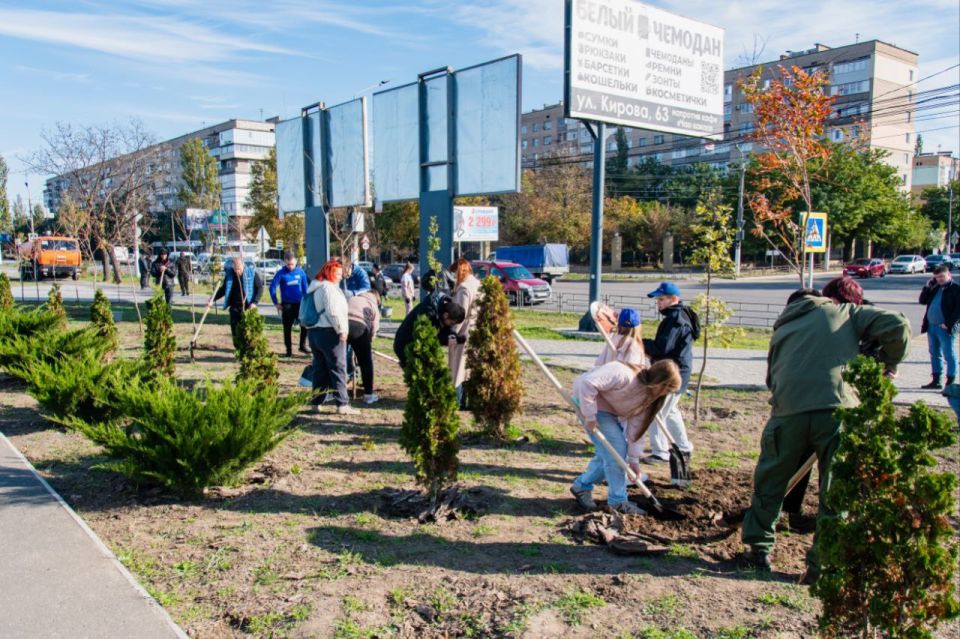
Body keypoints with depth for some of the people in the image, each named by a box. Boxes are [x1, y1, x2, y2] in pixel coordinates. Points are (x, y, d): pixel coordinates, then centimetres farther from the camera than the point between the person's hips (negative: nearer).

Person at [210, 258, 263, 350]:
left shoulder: (252, 273, -7)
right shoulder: (229, 274, 3)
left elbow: (260, 288, -3)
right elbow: (223, 289, 14)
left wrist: (255, 302, -13)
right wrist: (213, 300, 5)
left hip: (248, 307, -3)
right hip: (234, 307, 3)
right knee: (235, 331, 3)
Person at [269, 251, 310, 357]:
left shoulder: (301, 272, 1)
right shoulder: (281, 273, -6)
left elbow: (305, 288, 9)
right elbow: (272, 287, -4)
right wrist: (276, 303, -5)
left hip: (300, 303, 2)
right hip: (287, 304, -2)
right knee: (287, 328, 4)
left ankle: (302, 346, 15)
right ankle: (289, 350, 14)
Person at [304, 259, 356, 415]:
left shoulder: (314, 287, 18)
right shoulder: (329, 287, -12)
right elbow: (332, 312, -22)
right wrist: (342, 329, -16)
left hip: (313, 331, 9)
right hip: (329, 332, -9)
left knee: (320, 368, 13)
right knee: (338, 369, -6)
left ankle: (318, 402, 16)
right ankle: (342, 404, -6)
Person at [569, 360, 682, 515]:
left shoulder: (649, 394, -5)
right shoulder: (625, 375, -33)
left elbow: (636, 427, -3)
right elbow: (588, 383, -38)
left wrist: (633, 459, -6)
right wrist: (590, 416, -31)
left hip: (607, 408, 9)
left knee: (608, 452, 5)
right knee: (615, 449, -12)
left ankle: (581, 486, 23)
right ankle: (618, 501, 0)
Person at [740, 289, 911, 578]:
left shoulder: (782, 329, 26)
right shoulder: (844, 312, 17)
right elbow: (898, 326, 4)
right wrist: (888, 364, 18)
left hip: (788, 411, 3)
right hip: (837, 410, -2)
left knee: (769, 482, 19)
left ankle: (759, 549, 26)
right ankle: (822, 565, 14)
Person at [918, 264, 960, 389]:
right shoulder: (935, 288, 15)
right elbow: (922, 300, 16)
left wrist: (949, 324, -17)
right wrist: (928, 287, 5)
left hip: (945, 328, -7)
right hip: (931, 326, 7)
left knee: (949, 355, -2)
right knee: (935, 354, 13)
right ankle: (936, 380, 21)